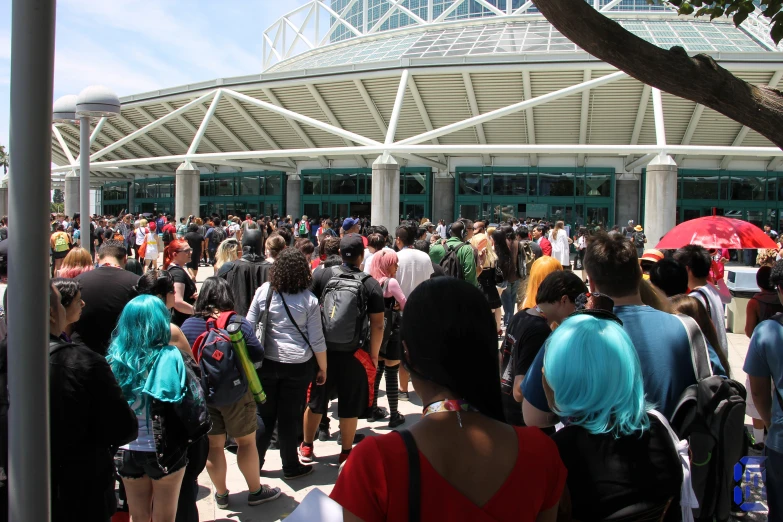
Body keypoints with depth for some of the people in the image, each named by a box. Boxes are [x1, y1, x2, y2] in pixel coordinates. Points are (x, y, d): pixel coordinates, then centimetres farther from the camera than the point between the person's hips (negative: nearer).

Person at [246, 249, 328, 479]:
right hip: (298, 365, -2)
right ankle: (291, 467, 23)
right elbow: (317, 340, -6)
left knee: (264, 414, 16)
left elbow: (249, 326, -2)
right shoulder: (309, 299, -9)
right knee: (290, 417, 10)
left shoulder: (264, 291, -6)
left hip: (266, 363, 2)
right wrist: (323, 368, 6)